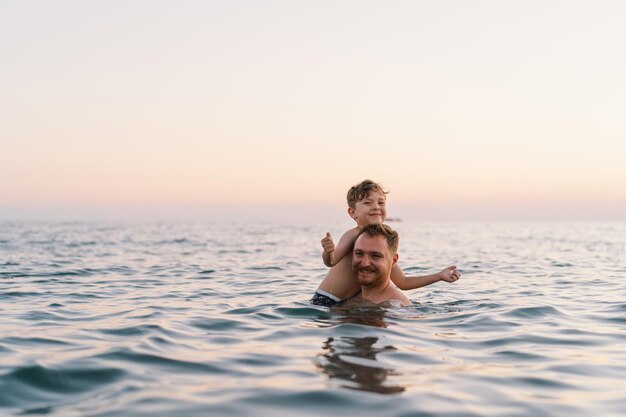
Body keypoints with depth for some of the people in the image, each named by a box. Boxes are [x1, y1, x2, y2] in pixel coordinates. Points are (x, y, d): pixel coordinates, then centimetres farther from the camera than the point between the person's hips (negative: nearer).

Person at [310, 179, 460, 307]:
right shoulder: (353, 235, -16)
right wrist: (328, 252, -55)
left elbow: (402, 282, 13)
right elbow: (331, 261, -31)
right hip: (325, 302, -6)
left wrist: (439, 276, 10)